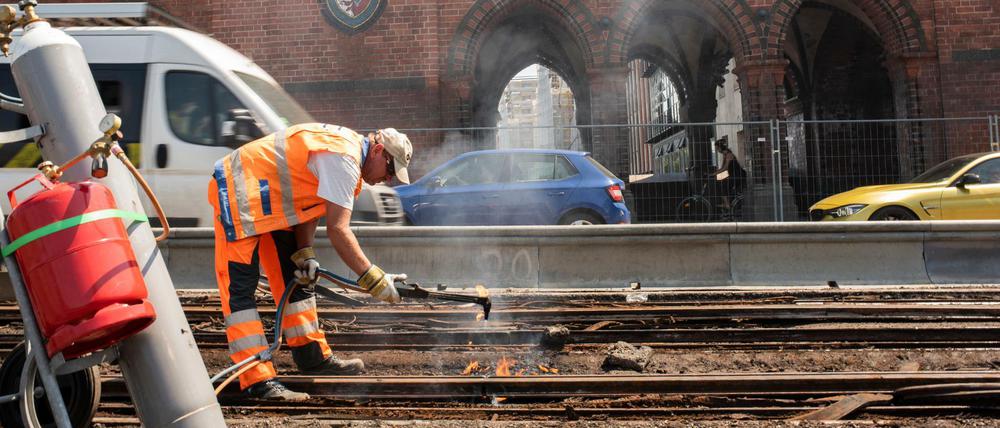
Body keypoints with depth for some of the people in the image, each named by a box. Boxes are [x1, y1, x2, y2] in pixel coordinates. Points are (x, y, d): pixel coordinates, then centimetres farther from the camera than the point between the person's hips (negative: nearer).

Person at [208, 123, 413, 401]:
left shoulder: (347, 148, 10)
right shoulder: (344, 159, -22)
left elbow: (309, 205, 10)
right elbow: (338, 229, -26)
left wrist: (305, 253, -2)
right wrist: (372, 278, -23)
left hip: (268, 200, 12)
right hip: (239, 193, -12)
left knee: (295, 280, 15)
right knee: (239, 289, -13)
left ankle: (315, 360, 24)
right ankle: (258, 382, -17)